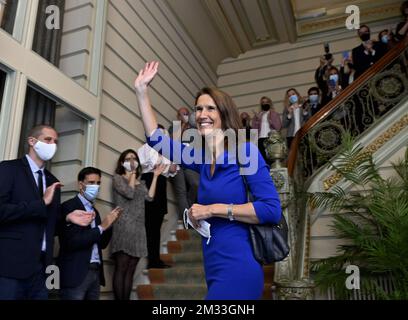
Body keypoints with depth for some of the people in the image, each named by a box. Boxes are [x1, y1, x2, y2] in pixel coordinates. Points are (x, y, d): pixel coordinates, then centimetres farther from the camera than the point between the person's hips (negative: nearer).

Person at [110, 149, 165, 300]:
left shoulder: (140, 182, 23)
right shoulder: (118, 178, 5)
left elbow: (150, 197, 6)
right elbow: (129, 193, -12)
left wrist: (155, 176, 8)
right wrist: (132, 174, 1)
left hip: (138, 228, 6)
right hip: (124, 227, -6)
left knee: (130, 270, 4)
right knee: (121, 269, -8)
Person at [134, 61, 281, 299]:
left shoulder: (245, 151, -10)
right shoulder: (203, 158, 9)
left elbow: (272, 209, -16)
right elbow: (157, 140, 17)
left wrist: (213, 209, -15)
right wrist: (142, 91, 15)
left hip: (238, 269, -7)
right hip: (215, 271, 7)